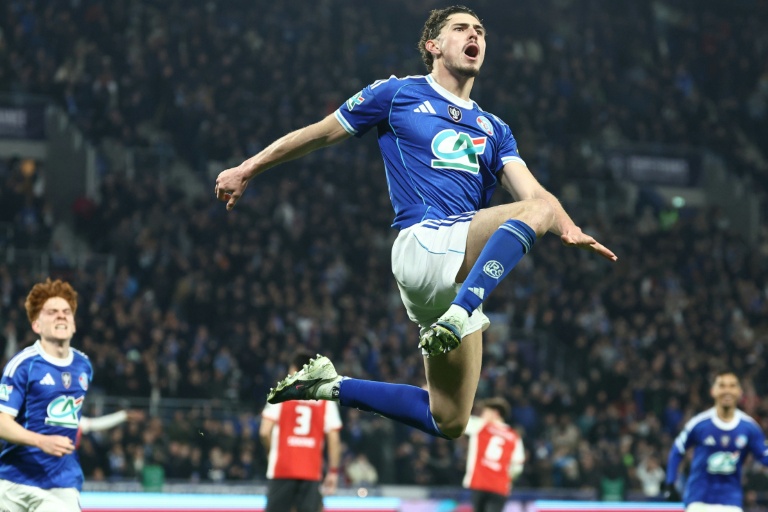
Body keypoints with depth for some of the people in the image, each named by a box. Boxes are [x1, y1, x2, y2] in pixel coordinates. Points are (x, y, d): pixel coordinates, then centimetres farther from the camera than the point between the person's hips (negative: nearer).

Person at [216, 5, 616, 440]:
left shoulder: (494, 130, 22)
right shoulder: (398, 94, 11)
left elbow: (531, 191, 7)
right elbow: (318, 134, 16)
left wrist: (570, 231, -14)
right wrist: (247, 171, 17)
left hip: (462, 271, 6)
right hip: (422, 242, -6)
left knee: (448, 423, 3)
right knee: (538, 209, -27)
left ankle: (331, 386, 19)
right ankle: (455, 319, -39)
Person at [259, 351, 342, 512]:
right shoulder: (326, 400, 6)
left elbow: (265, 432, -5)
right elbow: (334, 439, -1)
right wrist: (333, 471, 3)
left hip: (282, 468, -1)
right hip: (311, 470, 1)